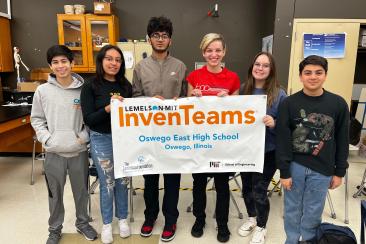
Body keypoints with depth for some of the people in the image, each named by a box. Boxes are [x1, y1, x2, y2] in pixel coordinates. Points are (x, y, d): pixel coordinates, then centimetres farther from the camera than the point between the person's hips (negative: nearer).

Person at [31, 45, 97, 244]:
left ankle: (82, 222, 38)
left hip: (79, 151, 0)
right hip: (54, 152, 0)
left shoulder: (83, 89, -4)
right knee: (55, 193, 14)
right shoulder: (42, 91, -3)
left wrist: (84, 136, -9)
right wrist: (46, 139, -7)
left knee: (81, 190, 15)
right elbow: (36, 119, 4)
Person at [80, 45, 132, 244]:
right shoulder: (90, 87, -8)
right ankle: (107, 223, 31)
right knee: (107, 183, 9)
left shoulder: (126, 85, 3)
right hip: (101, 140, -3)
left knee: (122, 181, 14)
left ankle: (122, 218, 35)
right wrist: (108, 108, -26)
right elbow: (88, 119, -14)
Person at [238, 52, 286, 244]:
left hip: (267, 151, -3)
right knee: (246, 187, 18)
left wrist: (274, 124, -26)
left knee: (259, 191, 4)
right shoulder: (243, 90, -1)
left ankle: (261, 227, 32)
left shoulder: (279, 94, -10)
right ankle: (251, 218, 45)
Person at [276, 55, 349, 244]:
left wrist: (340, 171, 5)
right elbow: (282, 140, -6)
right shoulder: (289, 103, -6)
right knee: (292, 208, 13)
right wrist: (284, 171, -6)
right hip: (295, 166, -1)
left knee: (314, 211, 13)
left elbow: (342, 140, 4)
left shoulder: (338, 104, -2)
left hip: (322, 169, 1)